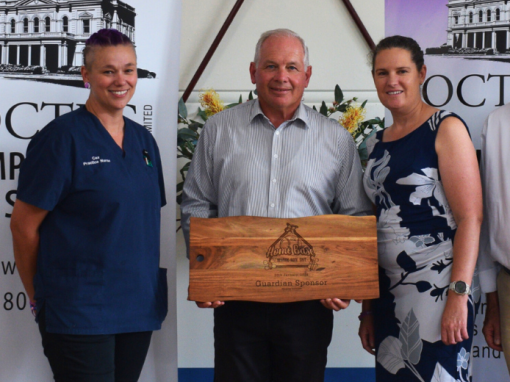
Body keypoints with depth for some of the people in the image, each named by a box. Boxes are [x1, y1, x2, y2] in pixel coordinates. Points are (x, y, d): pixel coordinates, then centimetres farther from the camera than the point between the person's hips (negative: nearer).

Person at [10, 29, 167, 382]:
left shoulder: (144, 140, 11)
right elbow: (23, 226, -7)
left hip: (139, 308, 6)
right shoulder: (61, 137, -9)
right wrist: (40, 298, 1)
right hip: (79, 313, -6)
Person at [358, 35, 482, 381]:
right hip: (388, 292, 6)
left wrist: (459, 293, -19)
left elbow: (470, 217, -11)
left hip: (436, 288, -6)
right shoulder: (377, 143, 14)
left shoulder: (445, 129, -4)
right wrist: (367, 309, 14)